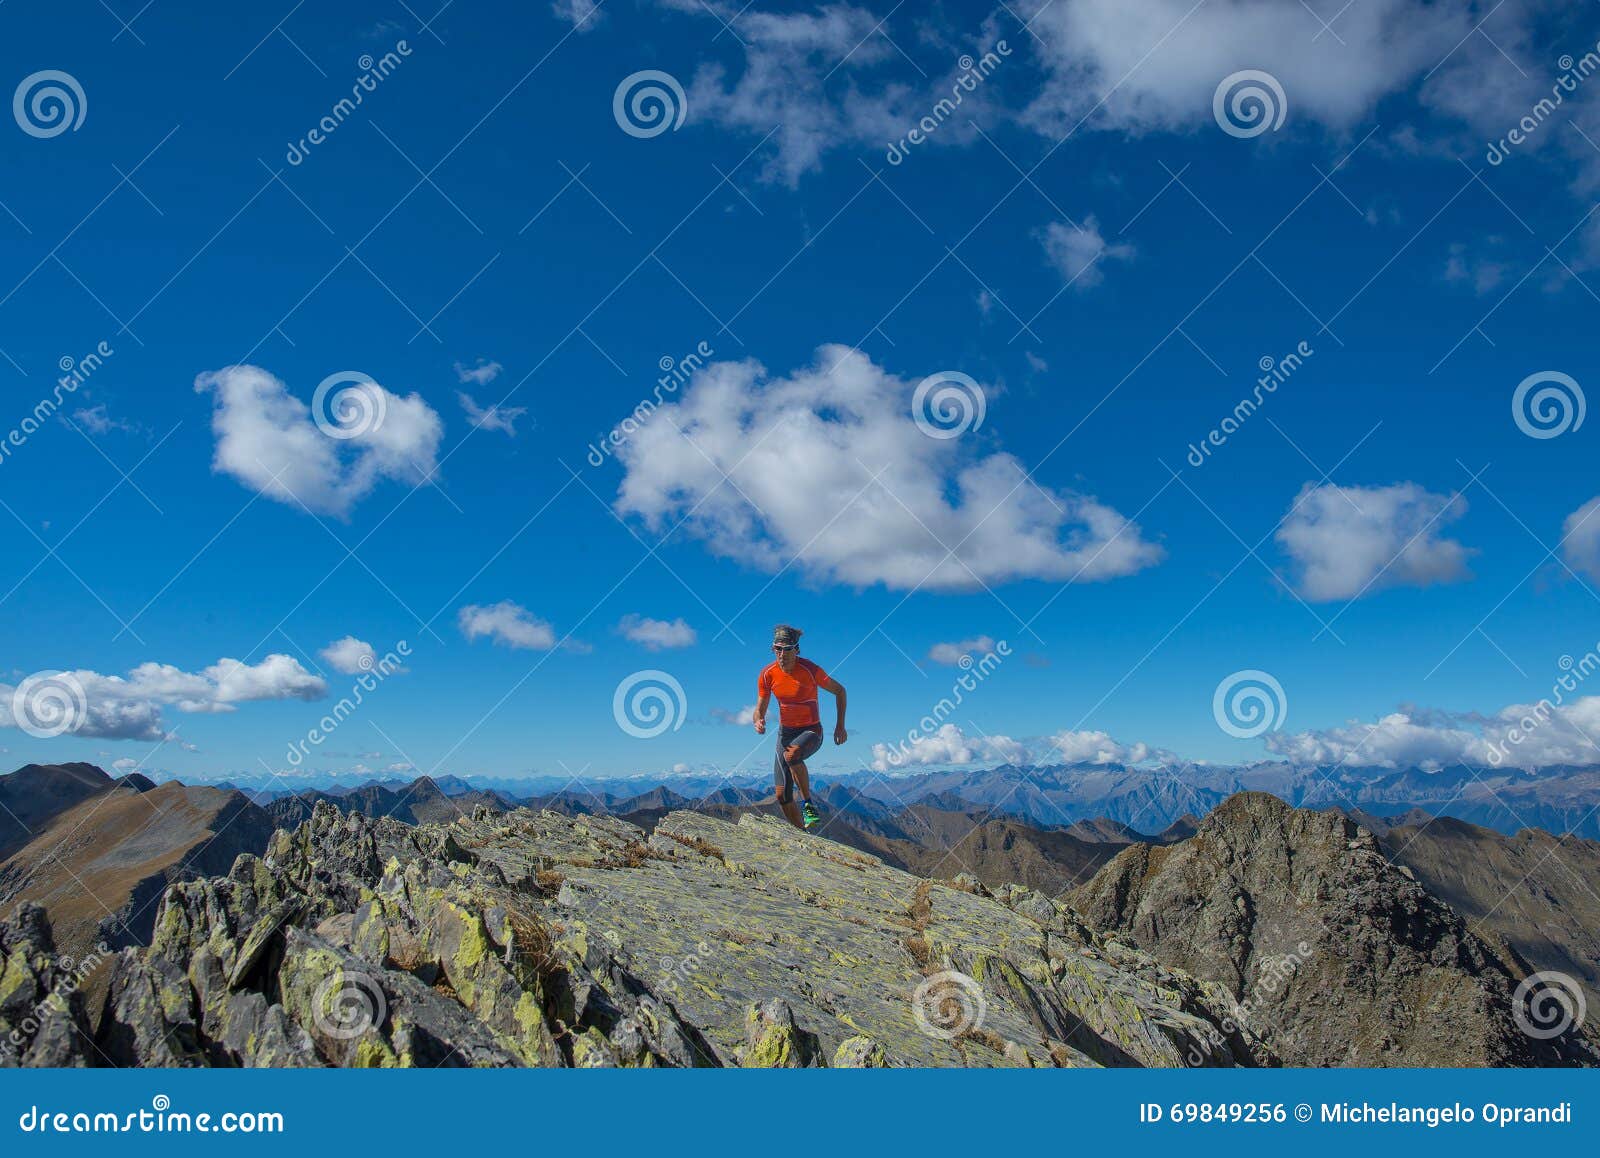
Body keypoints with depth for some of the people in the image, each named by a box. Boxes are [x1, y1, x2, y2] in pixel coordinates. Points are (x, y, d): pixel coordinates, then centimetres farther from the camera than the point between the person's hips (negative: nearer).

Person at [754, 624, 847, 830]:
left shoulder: (810, 670, -19)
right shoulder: (767, 674, -8)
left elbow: (839, 691, -4)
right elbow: (760, 709, -1)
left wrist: (840, 725, -7)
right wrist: (759, 722, -25)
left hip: (811, 731, -4)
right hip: (785, 732, 4)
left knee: (791, 754, -39)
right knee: (782, 796, -1)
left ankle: (808, 804, -20)